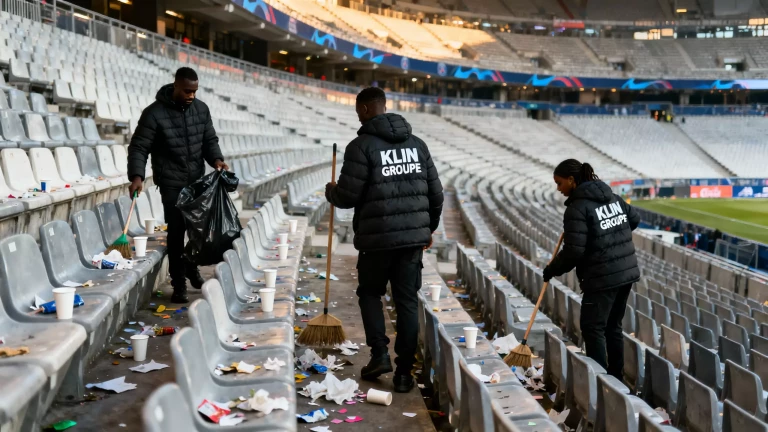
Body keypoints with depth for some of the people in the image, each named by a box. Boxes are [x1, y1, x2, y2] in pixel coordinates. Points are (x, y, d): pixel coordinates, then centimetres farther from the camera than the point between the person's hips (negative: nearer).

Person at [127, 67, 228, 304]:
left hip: (198, 180, 5)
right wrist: (137, 175, -25)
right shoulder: (154, 113, -12)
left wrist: (216, 159, -10)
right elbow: (138, 147, -11)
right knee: (176, 232, -3)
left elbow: (210, 140, 10)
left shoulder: (201, 109, 4)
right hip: (172, 183, -4)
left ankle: (192, 266, 35)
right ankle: (178, 283, 8)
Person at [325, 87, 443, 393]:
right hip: (414, 237, 4)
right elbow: (436, 194, 11)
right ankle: (404, 372, 10)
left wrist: (331, 192, 12)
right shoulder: (416, 143, 9)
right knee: (407, 301, 8)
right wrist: (429, 227, 25)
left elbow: (348, 196, -11)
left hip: (377, 237, -4)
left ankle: (380, 353, 5)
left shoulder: (362, 145, -8)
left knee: (370, 293, 18)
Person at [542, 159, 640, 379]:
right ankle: (616, 377, 23)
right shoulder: (613, 197, 10)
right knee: (613, 327, 17)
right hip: (627, 273, 9)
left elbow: (573, 251, -19)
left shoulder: (577, 207, -15)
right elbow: (635, 218, 23)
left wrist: (552, 270, -5)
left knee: (593, 329, 0)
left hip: (602, 278, -9)